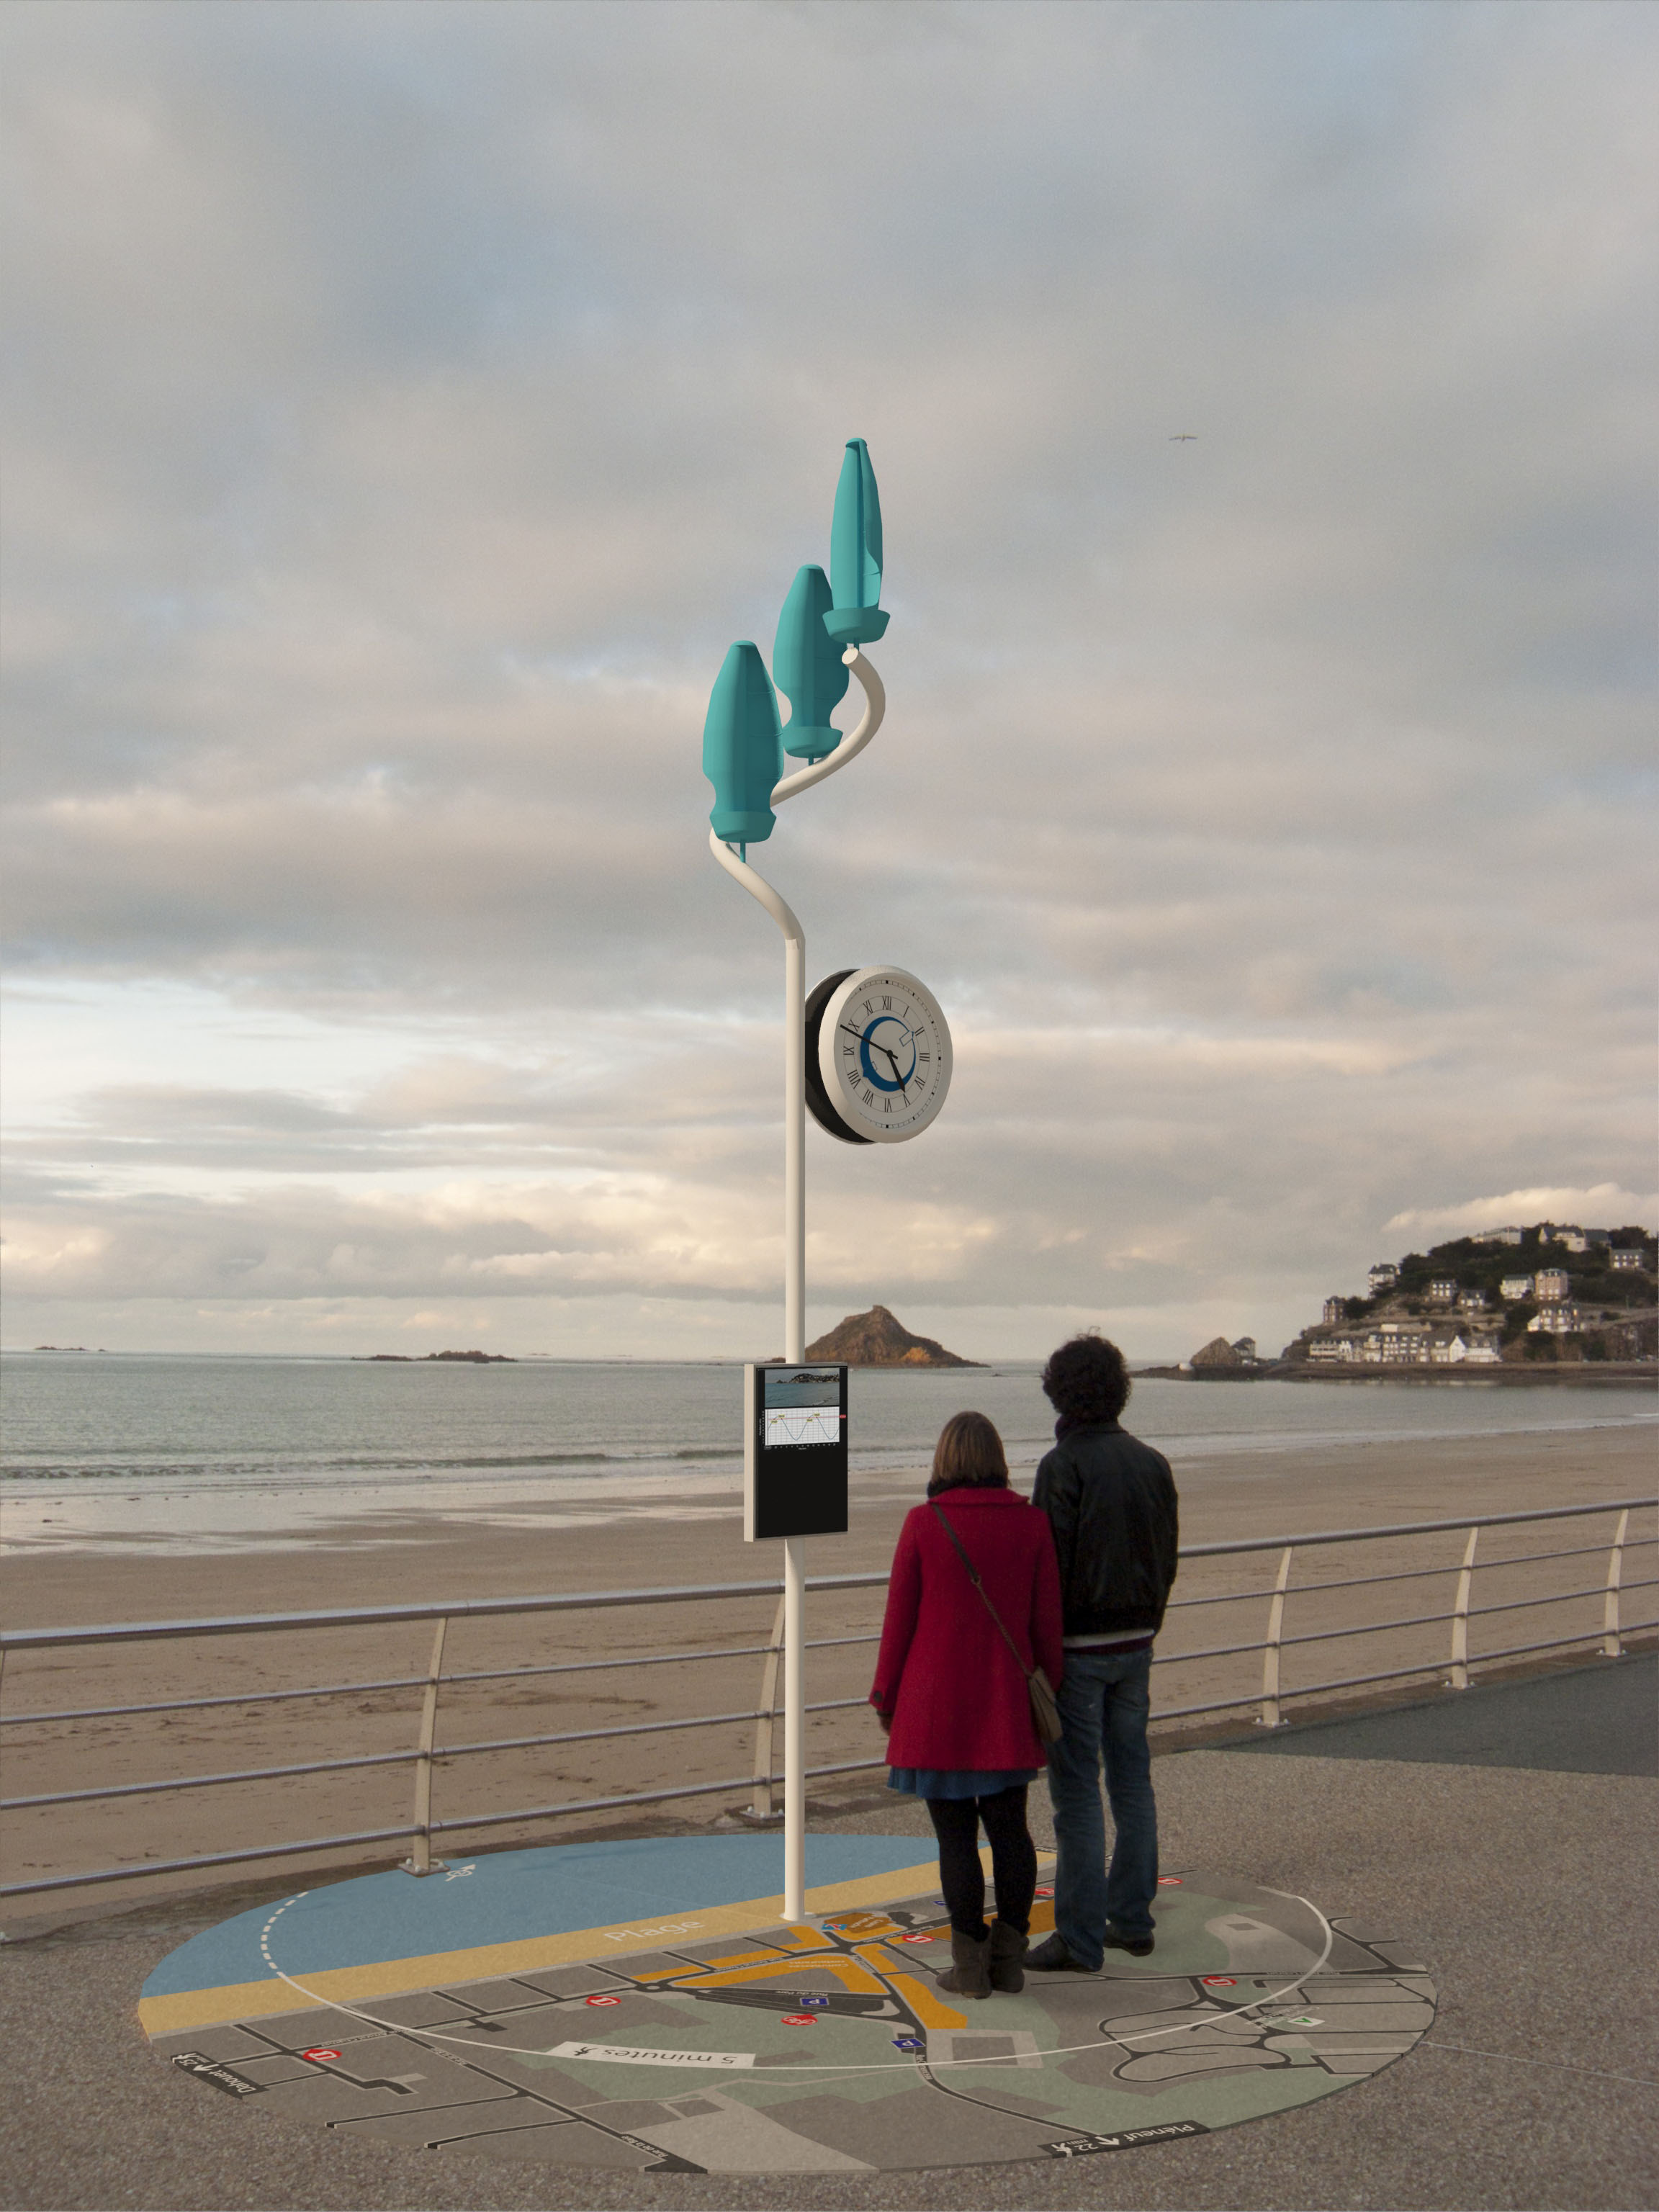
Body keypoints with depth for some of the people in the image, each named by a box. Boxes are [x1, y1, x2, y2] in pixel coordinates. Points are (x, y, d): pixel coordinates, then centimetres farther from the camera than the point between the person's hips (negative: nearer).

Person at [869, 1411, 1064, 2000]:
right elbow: (1046, 1621, 0)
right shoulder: (1031, 1522, -3)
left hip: (936, 1703, -3)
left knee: (955, 1833, 5)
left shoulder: (923, 1524, -10)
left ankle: (971, 1965, 9)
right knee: (1008, 1826, 14)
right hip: (1005, 1707, 3)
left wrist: (886, 1697, 5)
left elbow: (900, 1618, -6)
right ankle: (1009, 1958, 16)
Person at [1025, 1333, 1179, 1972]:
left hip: (1077, 1647, -7)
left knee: (1076, 1793, -2)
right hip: (1136, 1641, 7)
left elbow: (1050, 1565, -16)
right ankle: (1132, 1920, 21)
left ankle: (1080, 1938, 1)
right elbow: (1167, 1557, 11)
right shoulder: (1152, 1463, 6)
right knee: (1132, 1781, 14)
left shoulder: (1063, 1466, -15)